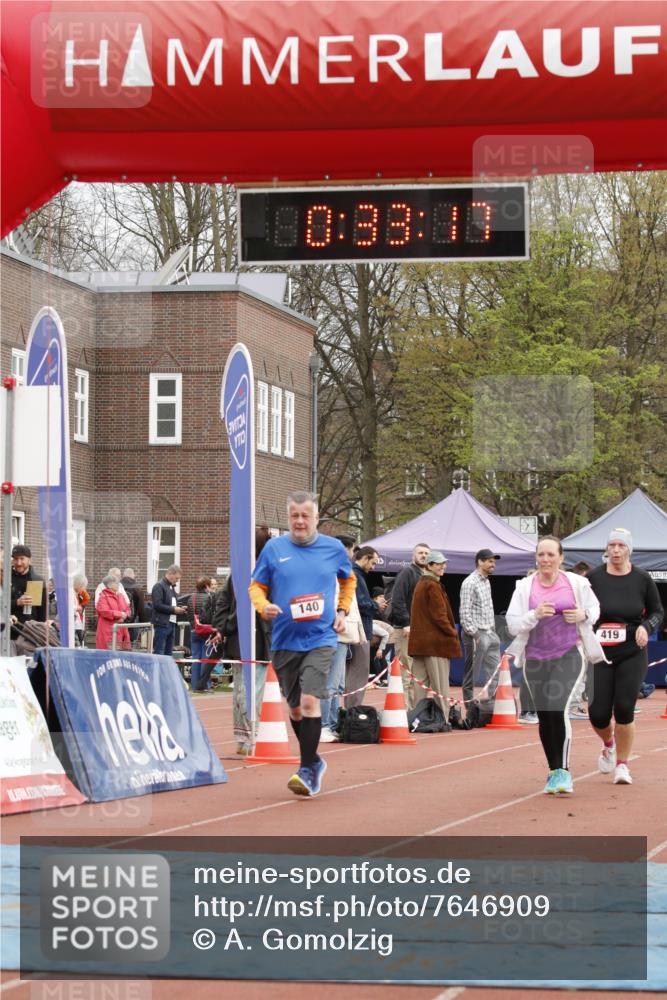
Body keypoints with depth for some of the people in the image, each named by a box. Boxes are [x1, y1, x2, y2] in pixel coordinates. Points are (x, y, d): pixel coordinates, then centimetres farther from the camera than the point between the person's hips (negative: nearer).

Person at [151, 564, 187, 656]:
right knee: (159, 652, -8)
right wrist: (173, 609, -17)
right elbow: (157, 605, -18)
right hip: (162, 623, -9)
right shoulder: (159, 586, -9)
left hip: (171, 623, 9)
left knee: (168, 652, 10)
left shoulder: (172, 587, 18)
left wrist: (180, 608, 7)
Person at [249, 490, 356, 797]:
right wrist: (263, 606, -14)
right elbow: (256, 586, 7)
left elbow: (348, 580, 21)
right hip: (284, 641, 2)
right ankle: (314, 761, 33)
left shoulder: (333, 549, 3)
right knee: (295, 708, 11)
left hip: (320, 639, -2)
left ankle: (307, 772, -15)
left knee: (309, 701, -18)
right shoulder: (274, 548, 1)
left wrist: (343, 611, 8)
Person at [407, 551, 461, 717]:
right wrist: (452, 633, -6)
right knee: (440, 685, -5)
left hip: (419, 640, 9)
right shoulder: (433, 586, -13)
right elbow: (439, 615, -17)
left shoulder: (420, 584, 17)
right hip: (436, 641, -9)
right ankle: (443, 719, -3)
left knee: (419, 683, 9)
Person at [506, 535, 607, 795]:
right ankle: (553, 770, 22)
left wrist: (583, 615, -7)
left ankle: (563, 771, -9)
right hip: (535, 659, 3)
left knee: (558, 711, -16)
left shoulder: (576, 583, 0)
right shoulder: (525, 587, 1)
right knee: (544, 717, 7)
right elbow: (512, 624, -1)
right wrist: (535, 615, -19)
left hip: (568, 656, -2)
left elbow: (594, 607, 15)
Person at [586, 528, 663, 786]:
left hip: (632, 655, 0)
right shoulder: (594, 578, -1)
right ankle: (609, 743, 33)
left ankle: (622, 764, 9)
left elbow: (658, 611, 9)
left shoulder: (642, 579, 0)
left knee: (624, 710, -9)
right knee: (597, 714, -3)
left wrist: (646, 627, -10)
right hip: (599, 654, 0)